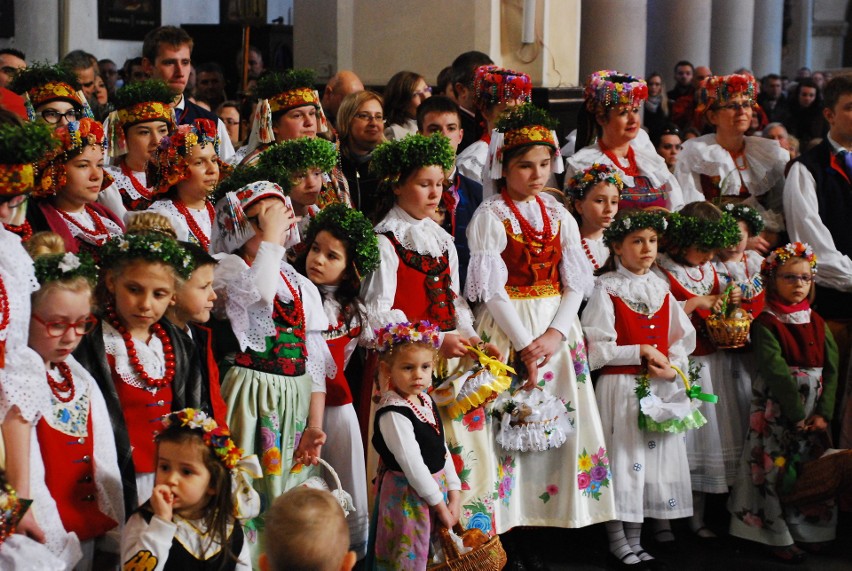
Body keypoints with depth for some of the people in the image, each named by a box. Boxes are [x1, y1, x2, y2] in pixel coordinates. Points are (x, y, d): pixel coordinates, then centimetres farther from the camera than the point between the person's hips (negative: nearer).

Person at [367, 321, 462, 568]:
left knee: (435, 554, 20)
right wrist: (440, 503, -17)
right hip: (408, 494, -8)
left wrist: (454, 493, 2)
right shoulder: (393, 414, -22)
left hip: (437, 487, 8)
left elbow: (442, 449, 8)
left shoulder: (427, 401, 5)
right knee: (409, 558, 3)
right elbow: (413, 464, -23)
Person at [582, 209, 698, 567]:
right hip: (620, 387, -5)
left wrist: (671, 367, -7)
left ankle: (635, 538, 18)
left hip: (660, 389, 5)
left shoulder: (660, 289, 12)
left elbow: (683, 337, 12)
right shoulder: (607, 289, -5)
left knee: (653, 458, 7)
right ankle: (617, 539, 10)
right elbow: (596, 348, -11)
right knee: (622, 459, -3)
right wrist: (642, 352, -13)